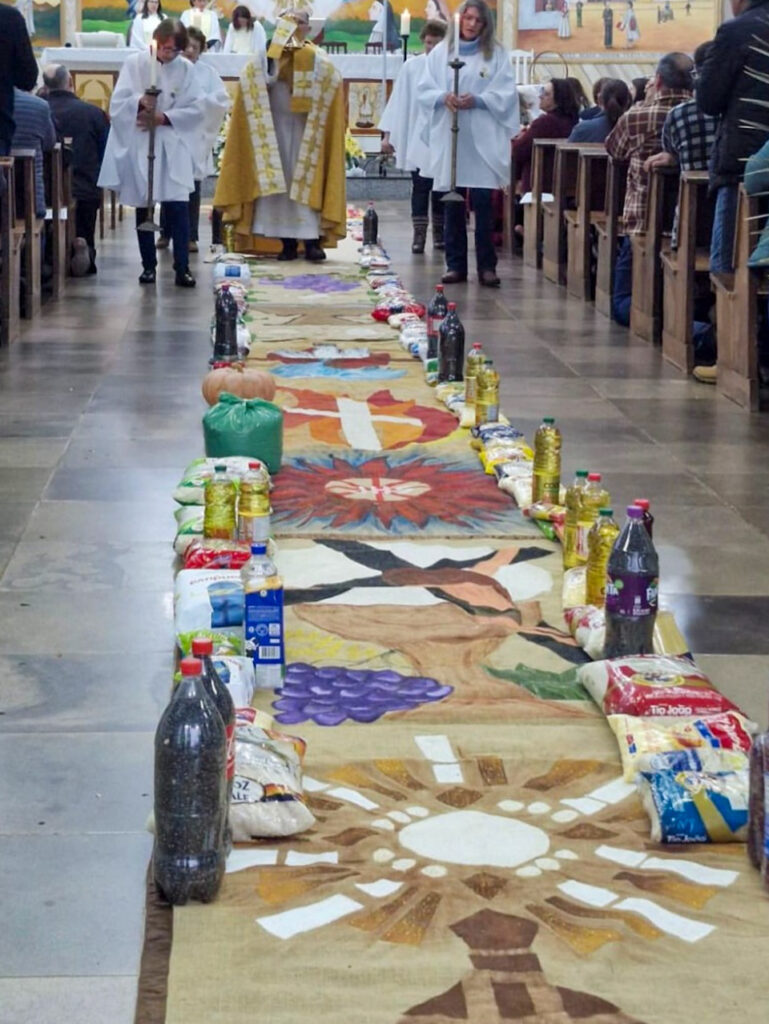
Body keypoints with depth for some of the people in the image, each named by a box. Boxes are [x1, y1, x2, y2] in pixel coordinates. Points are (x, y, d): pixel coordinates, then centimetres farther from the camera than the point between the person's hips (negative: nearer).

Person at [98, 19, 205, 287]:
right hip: (139, 146, 0)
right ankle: (148, 265, 17)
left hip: (173, 147, 0)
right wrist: (139, 102, -25)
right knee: (143, 206, 7)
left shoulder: (185, 68, 1)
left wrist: (163, 117, -14)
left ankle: (182, 267, -6)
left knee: (178, 205, -9)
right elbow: (117, 103, -5)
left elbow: (197, 108, -4)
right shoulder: (134, 64, -2)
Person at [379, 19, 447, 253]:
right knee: (420, 188, -1)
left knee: (441, 189, 8)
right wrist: (388, 134, 1)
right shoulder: (411, 67, 0)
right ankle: (419, 234, 2)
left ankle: (439, 232, 20)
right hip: (417, 139, 0)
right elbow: (399, 101, 3)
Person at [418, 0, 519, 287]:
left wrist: (477, 100, -17)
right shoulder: (440, 52, 9)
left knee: (483, 205, -4)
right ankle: (455, 265, 11)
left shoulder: (498, 55, 5)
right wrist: (443, 97, -14)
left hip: (483, 140, -2)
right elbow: (425, 90, 6)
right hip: (448, 138, 2)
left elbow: (505, 94, -2)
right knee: (452, 206, 5)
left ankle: (486, 266, 1)